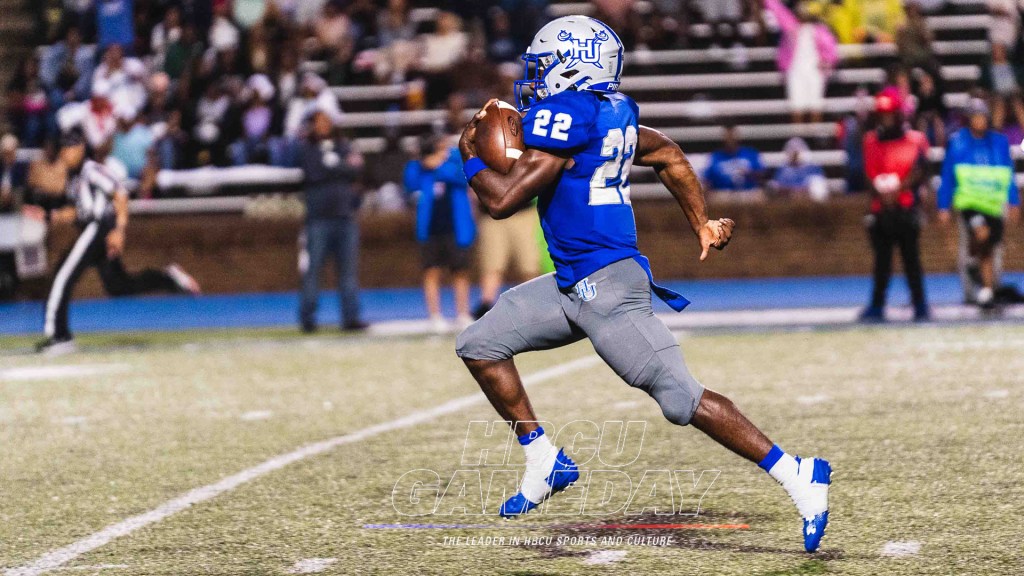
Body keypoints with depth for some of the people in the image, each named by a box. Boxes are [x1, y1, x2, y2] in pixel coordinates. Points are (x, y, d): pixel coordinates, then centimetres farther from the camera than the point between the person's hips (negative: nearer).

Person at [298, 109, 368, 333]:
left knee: (349, 268, 1)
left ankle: (351, 317, 3)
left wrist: (332, 167, -6)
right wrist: (345, 168, -2)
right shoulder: (307, 149, 7)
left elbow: (357, 170, 1)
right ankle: (307, 317, 0)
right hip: (319, 216, -3)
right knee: (313, 268, -4)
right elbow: (314, 173, -9)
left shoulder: (345, 146, 15)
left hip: (346, 215, 3)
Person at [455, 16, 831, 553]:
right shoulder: (610, 111, 10)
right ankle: (544, 462, 16)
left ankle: (796, 474, -11)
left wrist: (470, 155, 0)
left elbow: (502, 200, -18)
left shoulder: (563, 115, -17)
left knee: (680, 397, -12)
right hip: (574, 283, 10)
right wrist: (703, 225, 32)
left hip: (606, 287, -10)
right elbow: (669, 155, 24)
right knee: (480, 344, 12)